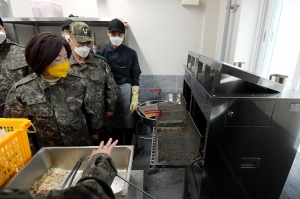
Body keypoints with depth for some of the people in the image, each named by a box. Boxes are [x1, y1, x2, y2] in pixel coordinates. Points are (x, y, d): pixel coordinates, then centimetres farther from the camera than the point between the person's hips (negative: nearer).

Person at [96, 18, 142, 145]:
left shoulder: (130, 53, -3)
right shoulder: (101, 53, -1)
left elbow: (135, 76, -2)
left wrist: (135, 98, -6)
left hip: (126, 91, -1)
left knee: (128, 123, 9)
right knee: (114, 123, 13)